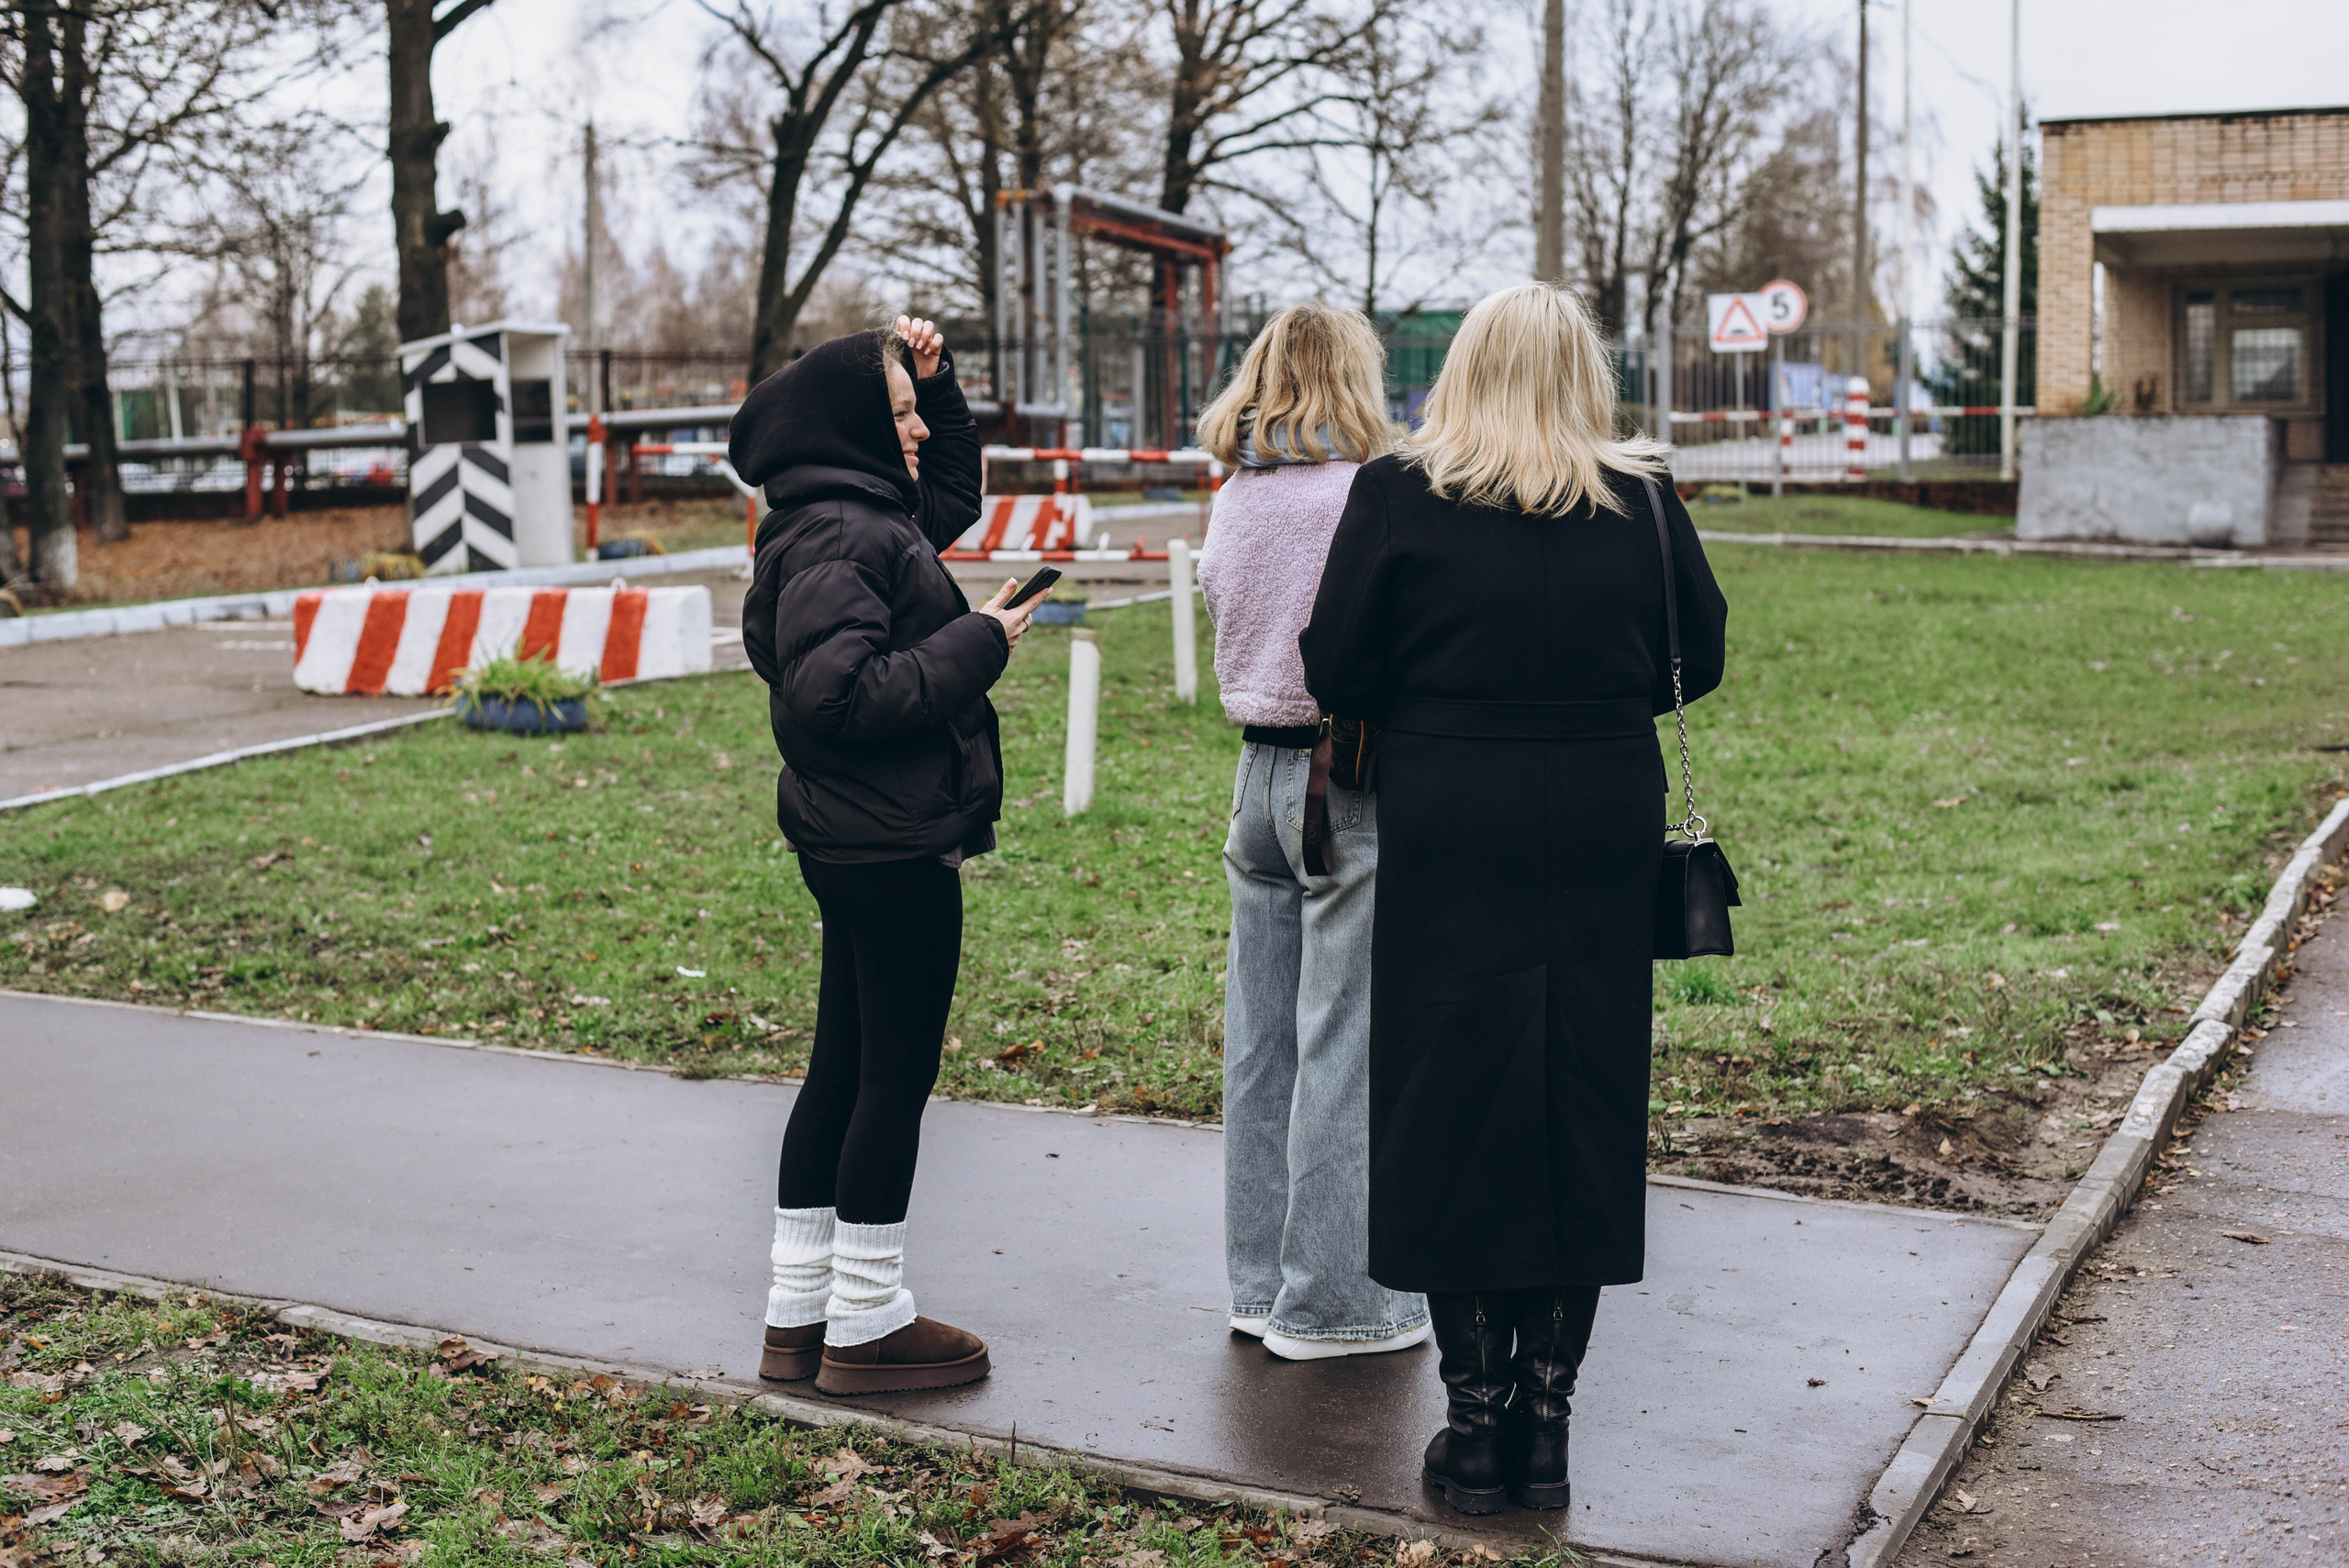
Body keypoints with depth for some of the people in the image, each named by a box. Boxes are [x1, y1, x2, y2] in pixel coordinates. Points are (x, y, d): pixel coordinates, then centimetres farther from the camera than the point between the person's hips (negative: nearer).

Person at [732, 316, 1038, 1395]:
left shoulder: (868, 514, 13)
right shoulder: (838, 535, -18)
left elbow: (957, 493, 32)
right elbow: (839, 693, -28)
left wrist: (935, 377, 17)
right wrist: (978, 643, -19)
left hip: (853, 844, 10)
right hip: (894, 847, -10)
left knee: (845, 1068, 15)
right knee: (897, 1077, 0)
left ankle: (799, 1313, 24)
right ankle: (866, 1325, 11)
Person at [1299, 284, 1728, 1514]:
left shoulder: (1398, 494, -6)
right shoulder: (1642, 499, -1)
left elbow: (1337, 674, -6)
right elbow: (1698, 660, 8)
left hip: (1447, 837, -2)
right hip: (1602, 843, 2)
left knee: (1452, 1105, 8)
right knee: (1582, 1103, 11)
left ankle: (1475, 1423, 14)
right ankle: (1545, 1421, 18)